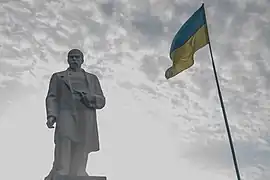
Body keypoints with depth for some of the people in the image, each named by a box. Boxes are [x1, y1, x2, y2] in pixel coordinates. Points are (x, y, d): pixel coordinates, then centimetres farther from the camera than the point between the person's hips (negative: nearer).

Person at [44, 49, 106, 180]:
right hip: (66, 118, -2)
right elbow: (52, 99, 7)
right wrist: (51, 116, -12)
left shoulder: (92, 78, 22)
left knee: (78, 167, -3)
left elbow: (101, 102, 13)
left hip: (85, 123, 2)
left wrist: (90, 98, -10)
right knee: (62, 166, -18)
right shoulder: (58, 77, 18)